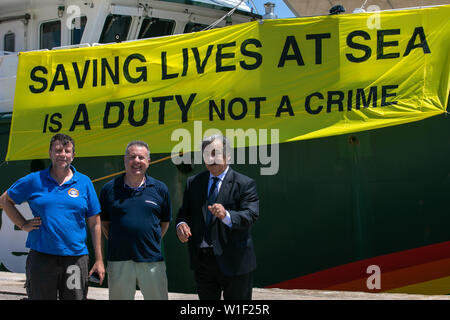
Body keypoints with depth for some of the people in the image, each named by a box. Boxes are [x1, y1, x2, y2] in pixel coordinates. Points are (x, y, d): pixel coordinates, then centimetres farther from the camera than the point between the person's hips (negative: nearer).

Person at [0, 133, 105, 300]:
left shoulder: (84, 183, 6)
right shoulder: (33, 180, 4)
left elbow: (95, 224, 6)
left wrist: (99, 260, 2)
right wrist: (23, 225, 4)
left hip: (76, 258, 1)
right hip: (41, 257, 0)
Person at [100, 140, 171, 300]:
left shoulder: (160, 189, 5)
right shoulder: (109, 189, 3)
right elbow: (104, 223, 11)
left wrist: (152, 243, 7)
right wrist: (116, 242, 5)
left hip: (152, 261, 0)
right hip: (119, 261, 0)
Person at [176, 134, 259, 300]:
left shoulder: (245, 184, -6)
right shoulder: (193, 182, 10)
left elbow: (250, 216, -17)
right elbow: (184, 211, 11)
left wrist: (226, 215, -37)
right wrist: (181, 224, -13)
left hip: (234, 263, -4)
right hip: (202, 261, 4)